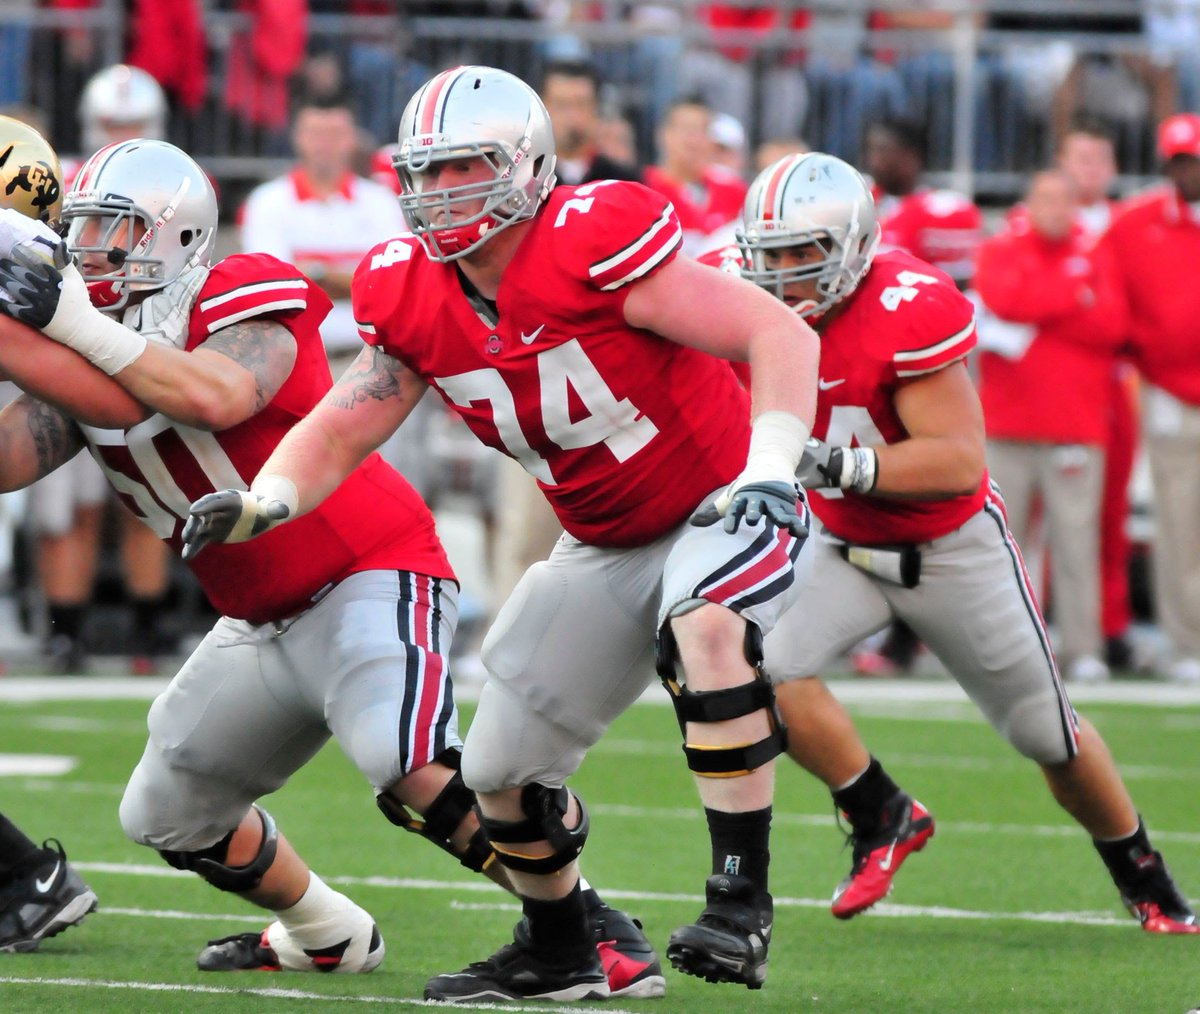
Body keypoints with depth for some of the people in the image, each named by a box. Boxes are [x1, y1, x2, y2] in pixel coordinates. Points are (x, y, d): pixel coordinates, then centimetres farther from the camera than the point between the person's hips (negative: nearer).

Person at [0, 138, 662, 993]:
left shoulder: (246, 299, -15)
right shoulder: (91, 350, 7)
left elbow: (215, 396, -36)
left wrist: (71, 319, -31)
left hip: (369, 583, -9)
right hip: (264, 623, 9)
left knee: (415, 771, -32)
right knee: (168, 816, 14)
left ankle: (593, 928, -22)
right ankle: (327, 936, 34)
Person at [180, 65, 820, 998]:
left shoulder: (591, 246, -27)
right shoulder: (412, 298, -6)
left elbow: (783, 333, -27)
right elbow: (338, 432, -3)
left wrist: (769, 472, -38)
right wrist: (262, 504, -24)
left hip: (724, 505, -7)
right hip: (606, 546, 7)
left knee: (707, 627, -39)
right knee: (504, 766, 7)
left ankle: (741, 902, -33)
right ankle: (559, 955, 33)